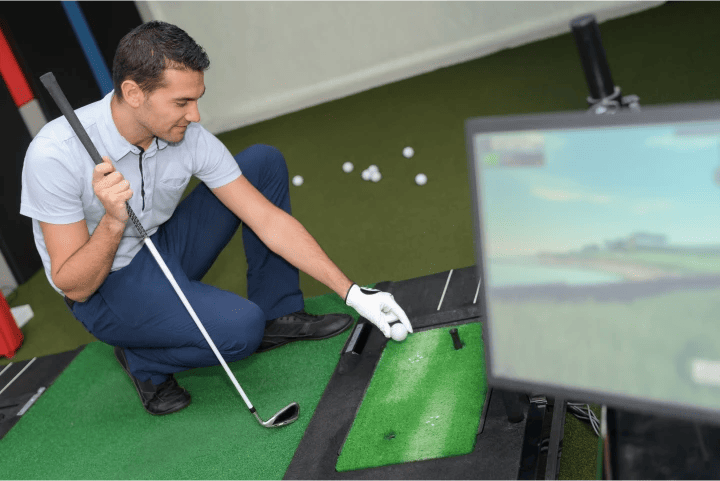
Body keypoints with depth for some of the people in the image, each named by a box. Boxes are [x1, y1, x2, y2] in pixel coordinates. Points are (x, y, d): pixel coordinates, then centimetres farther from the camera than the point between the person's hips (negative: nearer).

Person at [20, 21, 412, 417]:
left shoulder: (190, 137, -14)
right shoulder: (55, 153, -28)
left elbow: (269, 219, -12)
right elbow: (73, 287, -22)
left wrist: (352, 292, -15)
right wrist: (114, 222, -42)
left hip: (165, 250, 6)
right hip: (104, 289, -6)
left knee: (264, 161, -7)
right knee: (240, 327, -33)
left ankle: (278, 315, 2)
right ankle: (143, 361, -1)